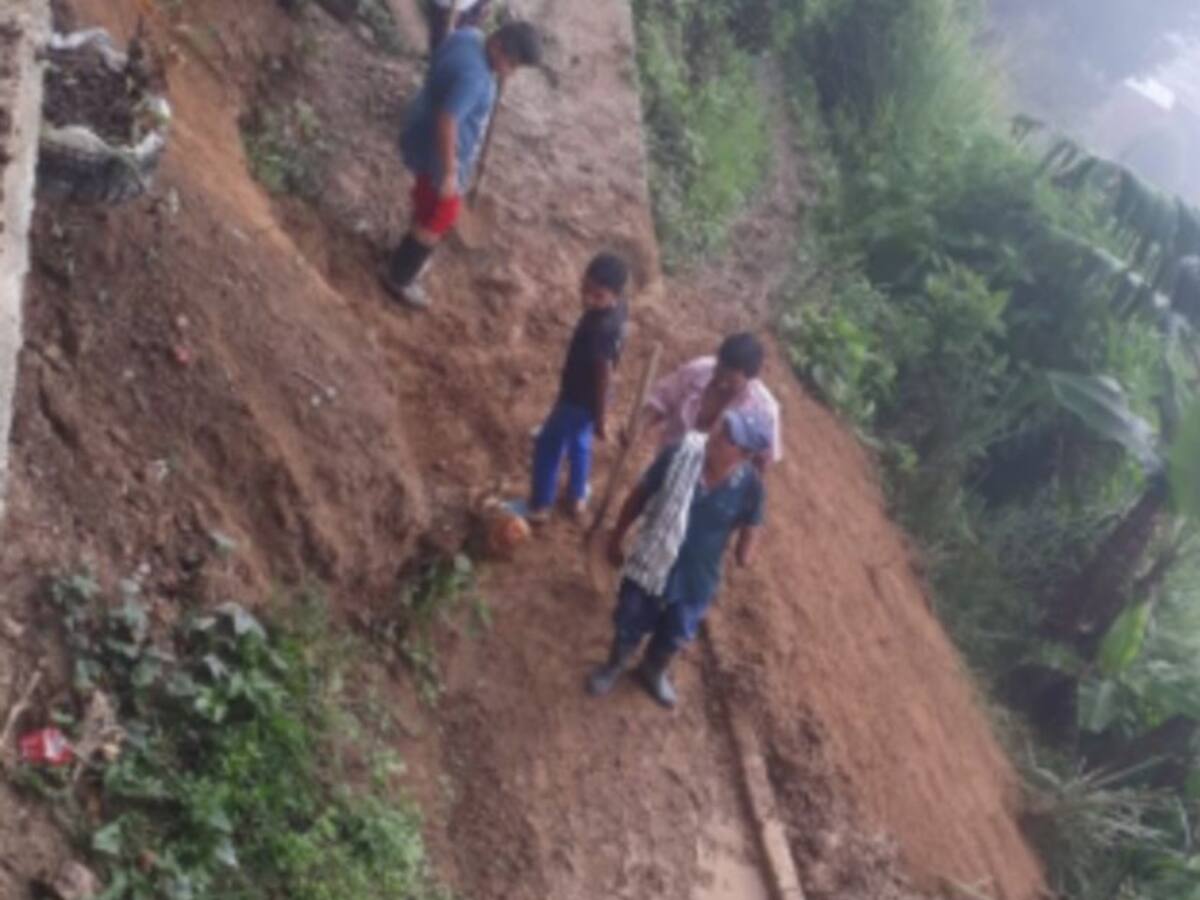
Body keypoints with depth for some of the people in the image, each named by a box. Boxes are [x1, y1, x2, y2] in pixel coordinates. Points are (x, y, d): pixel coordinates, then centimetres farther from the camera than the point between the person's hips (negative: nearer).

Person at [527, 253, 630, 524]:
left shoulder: (601, 330, -40)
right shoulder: (618, 307, -14)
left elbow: (605, 378, -30)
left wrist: (600, 420, -17)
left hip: (578, 398, -8)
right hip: (587, 395, 8)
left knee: (548, 445, 15)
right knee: (579, 441, 29)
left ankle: (539, 505, 34)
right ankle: (578, 497, 49)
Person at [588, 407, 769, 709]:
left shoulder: (750, 486, -23)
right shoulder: (679, 454, -24)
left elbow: (750, 525, -2)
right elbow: (640, 495, -9)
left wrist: (745, 550, -19)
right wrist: (616, 537, 0)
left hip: (697, 579, 1)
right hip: (650, 563, -1)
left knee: (676, 636, 25)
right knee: (629, 625, 21)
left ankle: (652, 671, 59)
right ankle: (614, 666, 54)